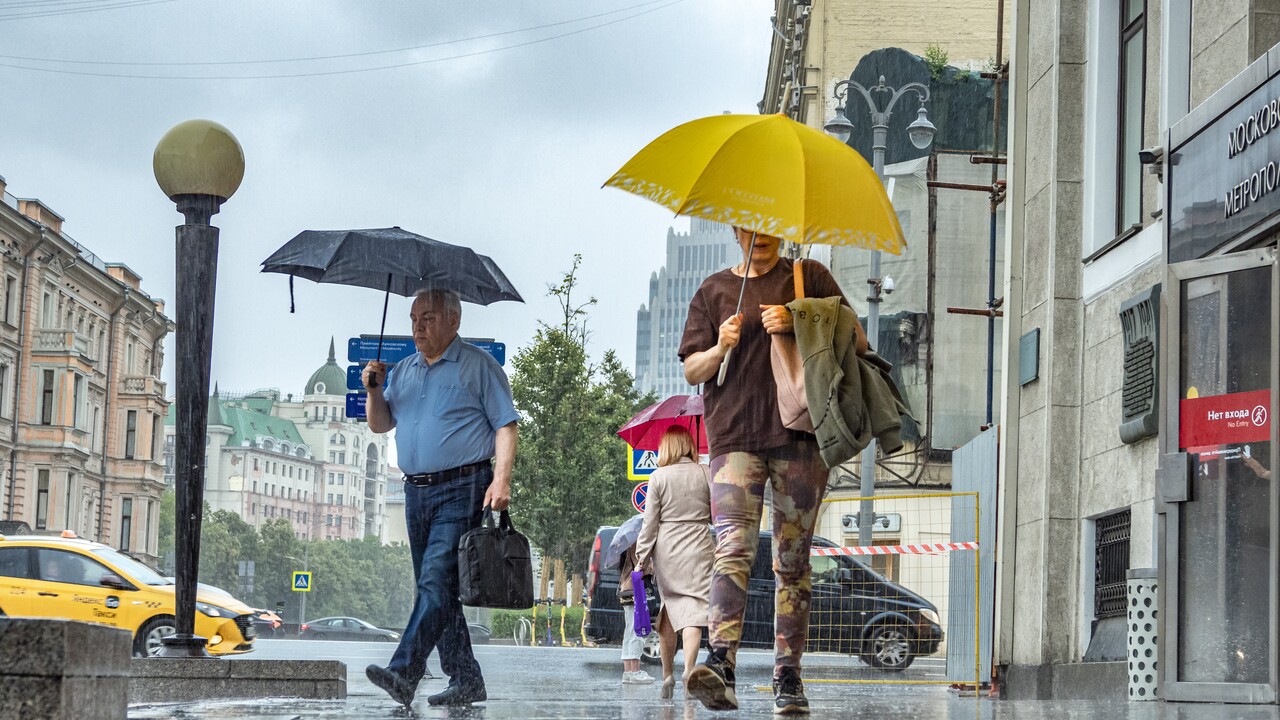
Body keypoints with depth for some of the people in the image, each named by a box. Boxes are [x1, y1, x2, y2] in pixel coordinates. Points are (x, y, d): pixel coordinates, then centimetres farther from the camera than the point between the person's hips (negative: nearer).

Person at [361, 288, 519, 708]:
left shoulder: (478, 366, 0)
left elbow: (505, 426, -4)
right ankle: (466, 681, 13)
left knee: (437, 579, -17)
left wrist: (501, 480, -16)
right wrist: (374, 391, 1)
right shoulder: (403, 371, 18)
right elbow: (380, 426, 21)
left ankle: (404, 672, -27)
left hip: (462, 488, -7)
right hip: (416, 491, 7)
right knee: (435, 588, 7)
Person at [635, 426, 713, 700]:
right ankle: (689, 669, -22)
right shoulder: (706, 474, 1)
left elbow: (650, 523, -2)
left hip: (667, 552, 0)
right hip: (699, 549, 0)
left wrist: (642, 558, 3)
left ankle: (668, 674, 16)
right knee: (693, 608, -5)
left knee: (670, 609, 12)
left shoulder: (659, 477, -2)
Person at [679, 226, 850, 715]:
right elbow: (692, 370, 15)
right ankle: (721, 665, -31)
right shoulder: (714, 290, 18)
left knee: (793, 559, 1)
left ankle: (788, 676, 5)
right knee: (733, 549, -17)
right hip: (735, 435, 0)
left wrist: (796, 323, -8)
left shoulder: (810, 277, 14)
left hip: (800, 434, 0)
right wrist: (721, 349, -7)